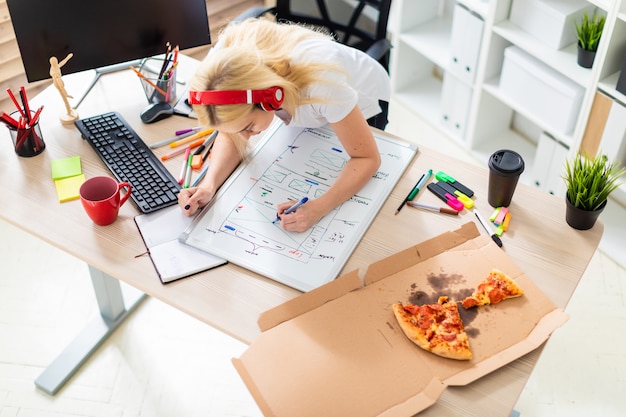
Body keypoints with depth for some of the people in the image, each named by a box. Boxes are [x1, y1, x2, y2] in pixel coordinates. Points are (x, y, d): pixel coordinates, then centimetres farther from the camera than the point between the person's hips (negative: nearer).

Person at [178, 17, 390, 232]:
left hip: (361, 104, -3)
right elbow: (230, 136, -20)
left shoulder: (320, 82, -47)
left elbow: (367, 158, -34)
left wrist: (317, 209, -50)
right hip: (301, 106, 4)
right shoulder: (226, 63, -36)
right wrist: (209, 184, -40)